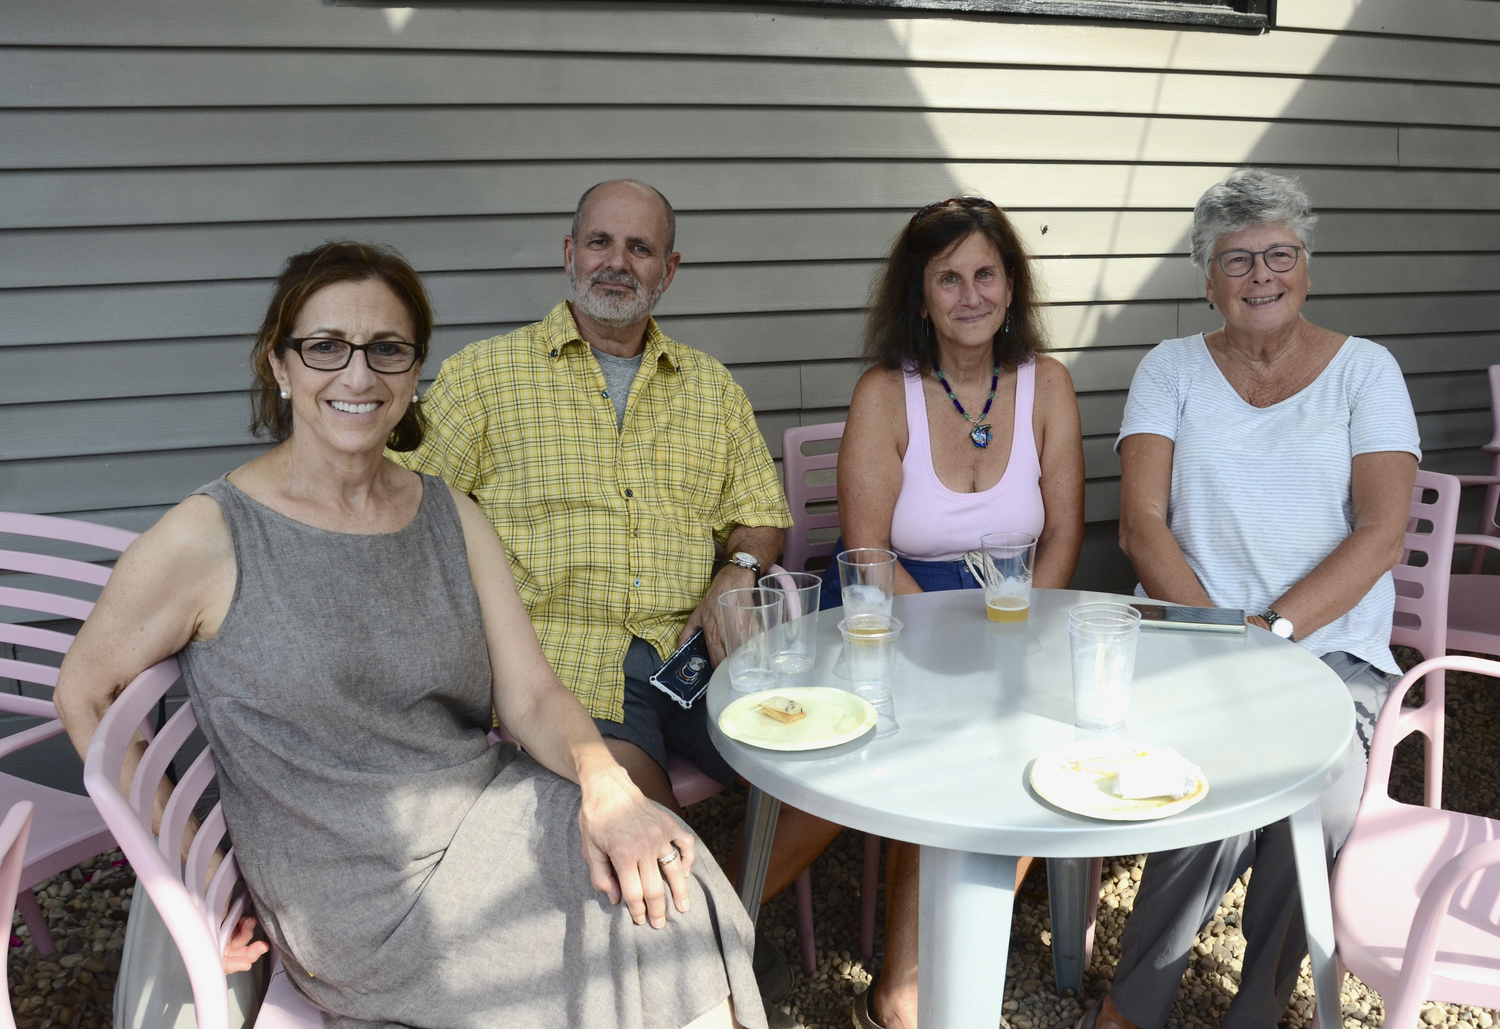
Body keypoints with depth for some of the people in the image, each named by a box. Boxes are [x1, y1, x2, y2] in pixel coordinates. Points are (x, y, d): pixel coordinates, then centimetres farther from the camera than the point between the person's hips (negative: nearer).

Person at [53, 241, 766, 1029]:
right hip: (357, 895, -5)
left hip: (487, 817, 5)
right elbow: (83, 694, 3)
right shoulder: (209, 537, -9)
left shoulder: (452, 518, 6)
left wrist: (605, 783, -19)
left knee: (664, 887, -19)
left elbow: (532, 696, 1)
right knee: (626, 944, -21)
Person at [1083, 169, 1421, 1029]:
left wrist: (1273, 628, -17)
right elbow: (1142, 525, -1)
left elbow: (1383, 534, -4)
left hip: (1331, 646, 1)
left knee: (1318, 800, -30)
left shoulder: (1364, 369, 8)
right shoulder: (1173, 369, 10)